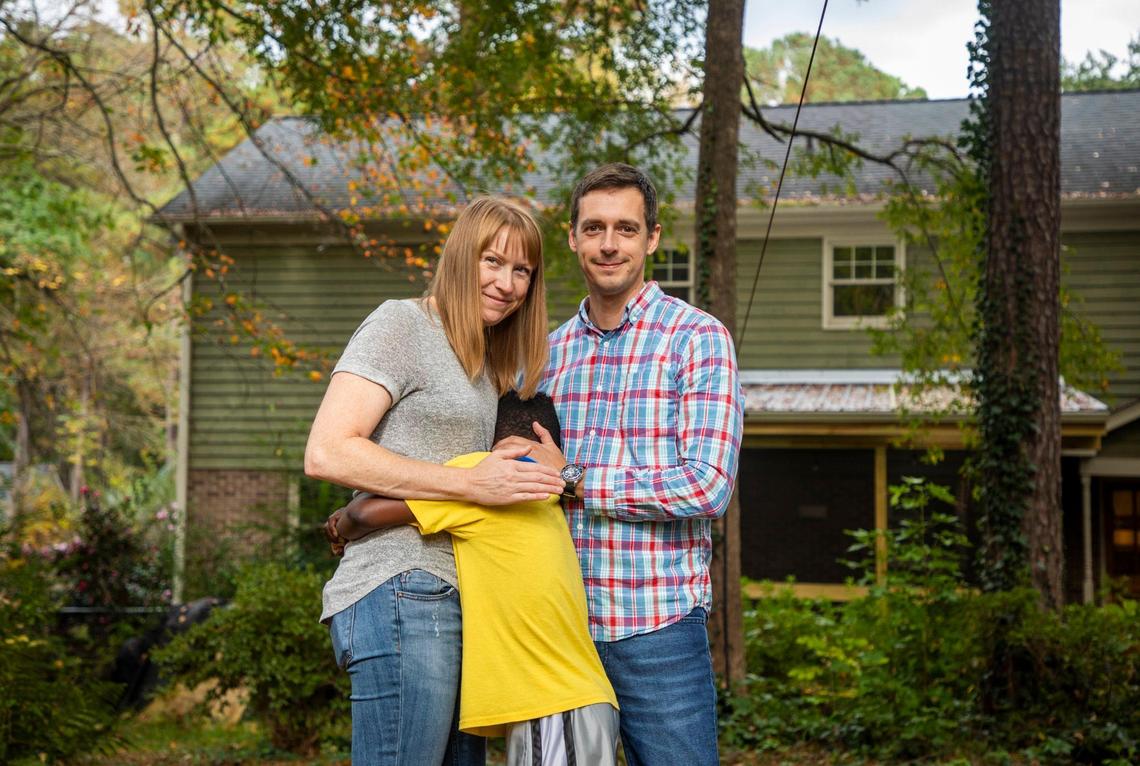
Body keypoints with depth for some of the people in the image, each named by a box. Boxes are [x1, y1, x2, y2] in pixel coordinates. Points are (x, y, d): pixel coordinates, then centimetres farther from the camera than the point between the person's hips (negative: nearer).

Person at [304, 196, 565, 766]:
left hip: (456, 600, 9)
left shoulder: (491, 364, 23)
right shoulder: (402, 325, -3)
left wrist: (544, 473, 6)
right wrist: (471, 484, -17)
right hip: (403, 591, -9)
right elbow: (326, 453, -15)